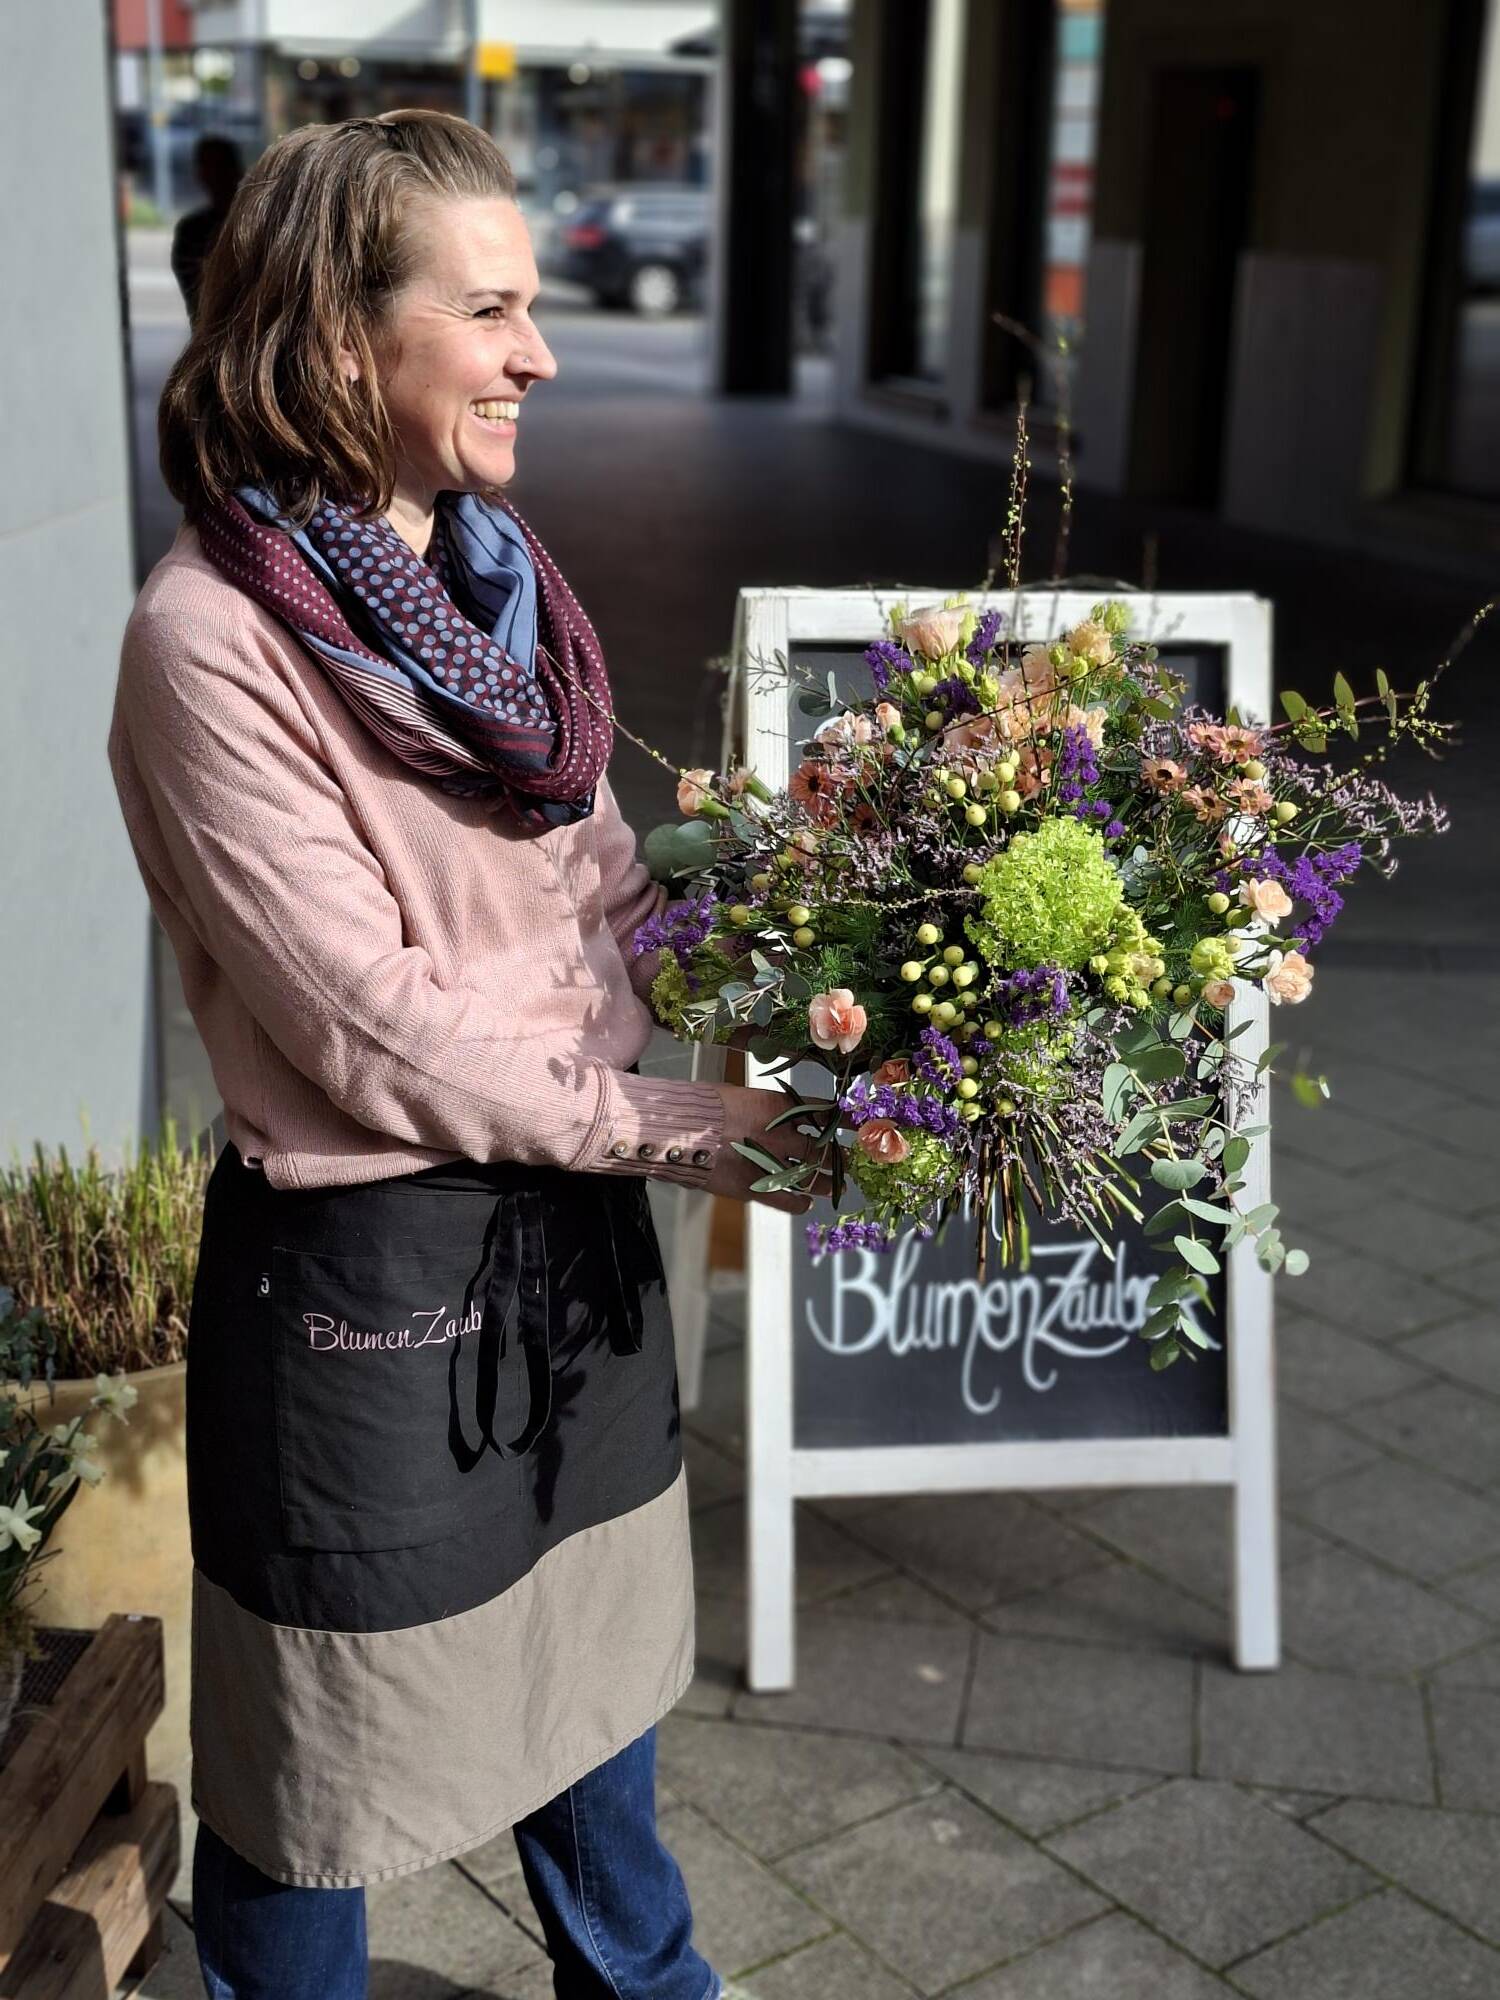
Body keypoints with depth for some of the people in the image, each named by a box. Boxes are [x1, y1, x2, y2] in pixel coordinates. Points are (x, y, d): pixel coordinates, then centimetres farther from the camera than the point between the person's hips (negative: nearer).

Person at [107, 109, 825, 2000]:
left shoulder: (496, 574, 4)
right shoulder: (210, 641, -20)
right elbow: (376, 1029, -20)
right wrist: (675, 1129, -14)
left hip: (578, 1224, 7)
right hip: (367, 1271, -7)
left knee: (594, 1668, 26)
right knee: (322, 1781, 14)